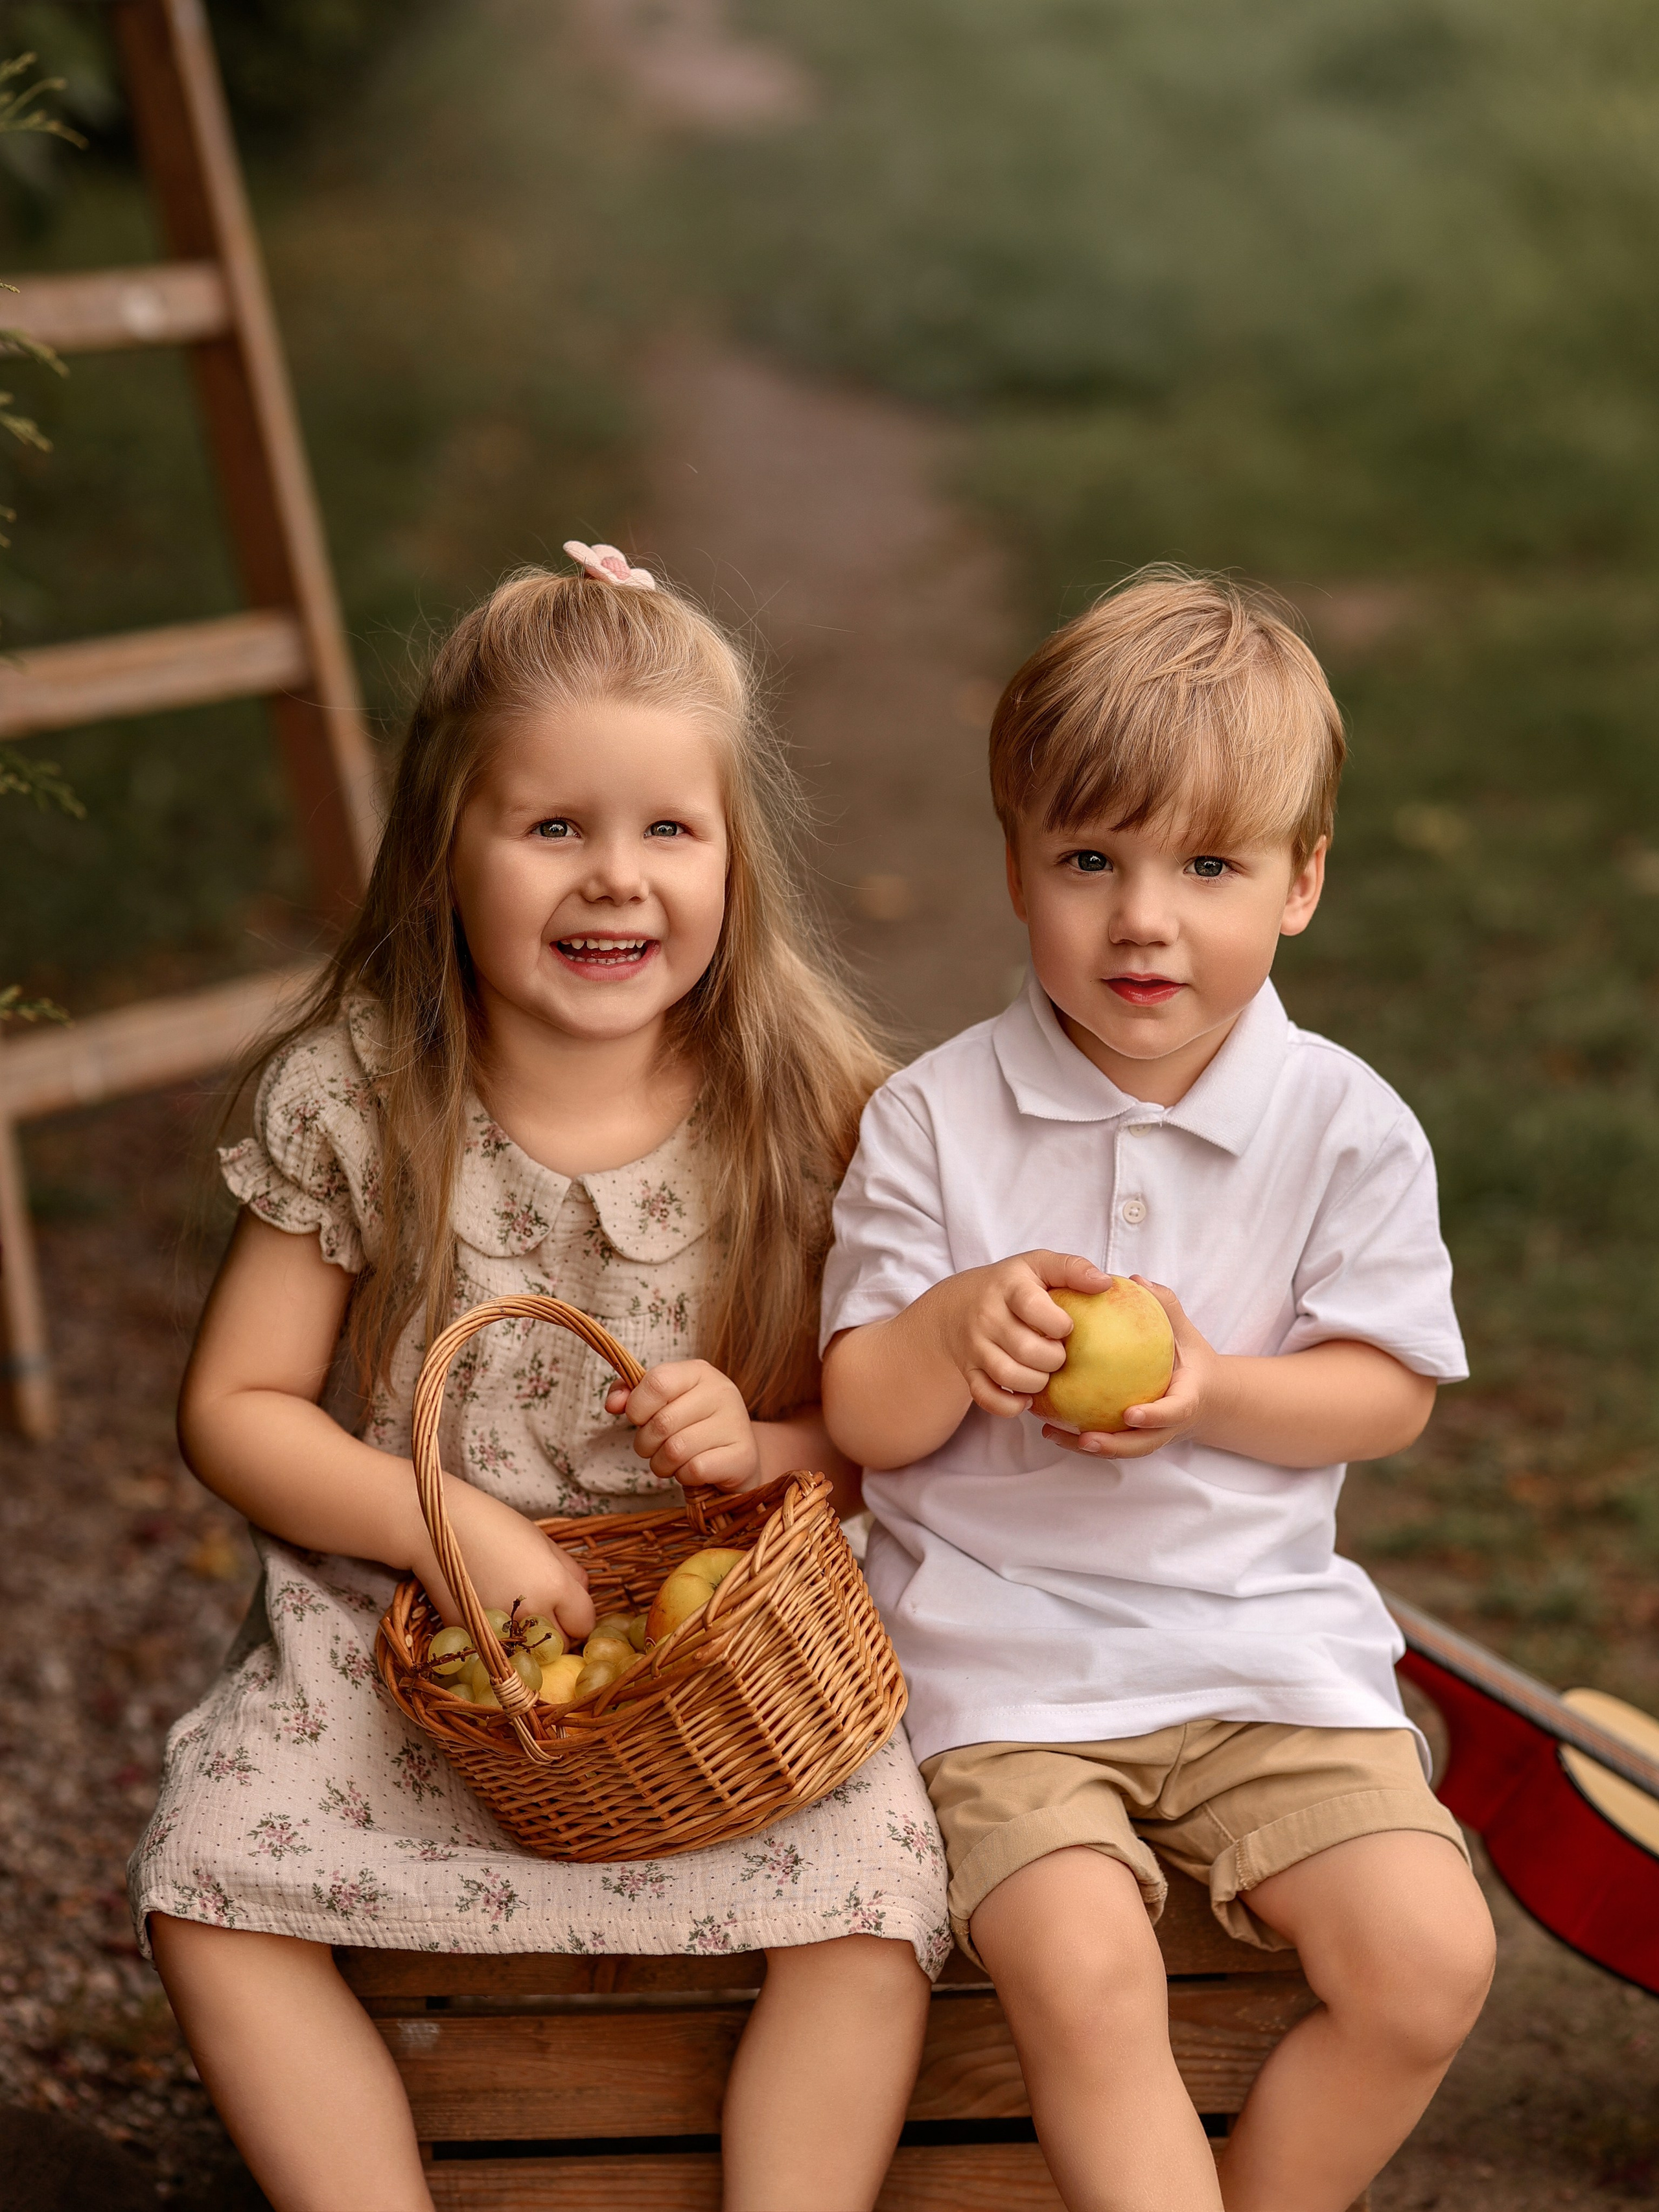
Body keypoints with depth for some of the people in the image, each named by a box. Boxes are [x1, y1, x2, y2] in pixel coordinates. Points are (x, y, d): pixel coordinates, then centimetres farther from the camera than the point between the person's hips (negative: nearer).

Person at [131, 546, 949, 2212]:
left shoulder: (802, 1112, -7)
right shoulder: (352, 1099, -7)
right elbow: (235, 1406, -2)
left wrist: (765, 1444, -20)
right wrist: (448, 1522, -17)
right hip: (410, 1622, 1)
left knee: (870, 1912, -23)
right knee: (210, 1888, -18)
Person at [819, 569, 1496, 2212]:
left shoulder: (1346, 1128, -2)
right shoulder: (933, 1122, -3)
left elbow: (1390, 1393, 2)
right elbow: (862, 1417, 0)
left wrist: (1216, 1392, -17)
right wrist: (955, 1332, -22)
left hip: (1266, 1633, 2)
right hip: (1003, 1651, -1)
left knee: (1427, 1959, -14)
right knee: (1080, 1970, -26)